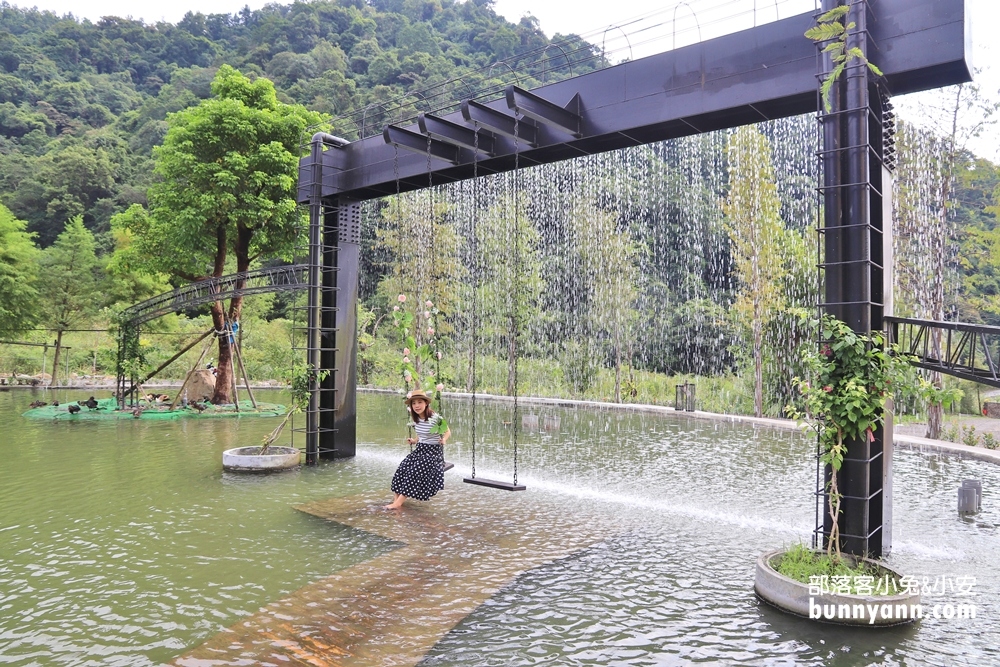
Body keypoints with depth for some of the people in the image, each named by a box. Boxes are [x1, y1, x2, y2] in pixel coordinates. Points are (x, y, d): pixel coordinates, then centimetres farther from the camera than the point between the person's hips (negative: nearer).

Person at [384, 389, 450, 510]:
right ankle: (397, 497, -18)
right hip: (420, 449, 7)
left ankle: (399, 502, -23)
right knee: (402, 467, -18)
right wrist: (414, 441, 4)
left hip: (434, 451, -6)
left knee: (415, 470, -25)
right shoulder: (414, 419, 6)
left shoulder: (436, 418, -16)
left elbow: (447, 432, -4)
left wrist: (444, 440, -23)